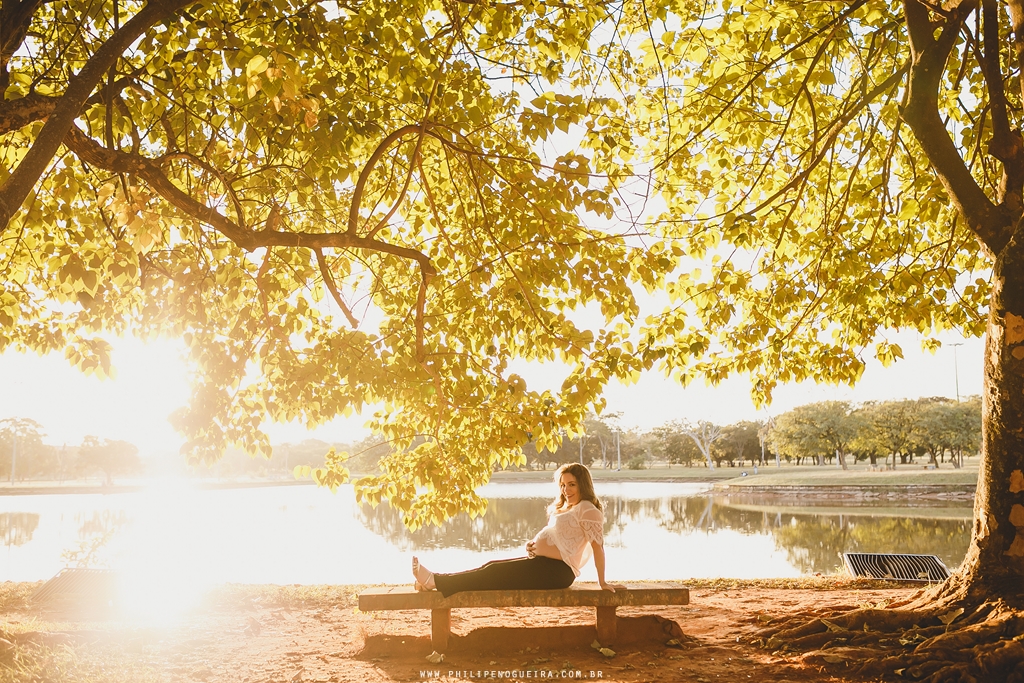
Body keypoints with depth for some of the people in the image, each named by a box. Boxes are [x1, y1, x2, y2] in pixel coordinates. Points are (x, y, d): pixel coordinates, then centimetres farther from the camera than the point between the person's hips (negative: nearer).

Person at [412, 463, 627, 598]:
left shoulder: (587, 510, -10)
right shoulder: (563, 507, 19)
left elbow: (598, 547, -14)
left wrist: (603, 583, -15)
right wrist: (533, 545, 5)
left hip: (556, 570, -9)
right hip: (543, 563, 9)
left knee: (494, 572, -11)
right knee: (492, 566, -1)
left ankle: (434, 581, -11)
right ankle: (434, 581, -5)